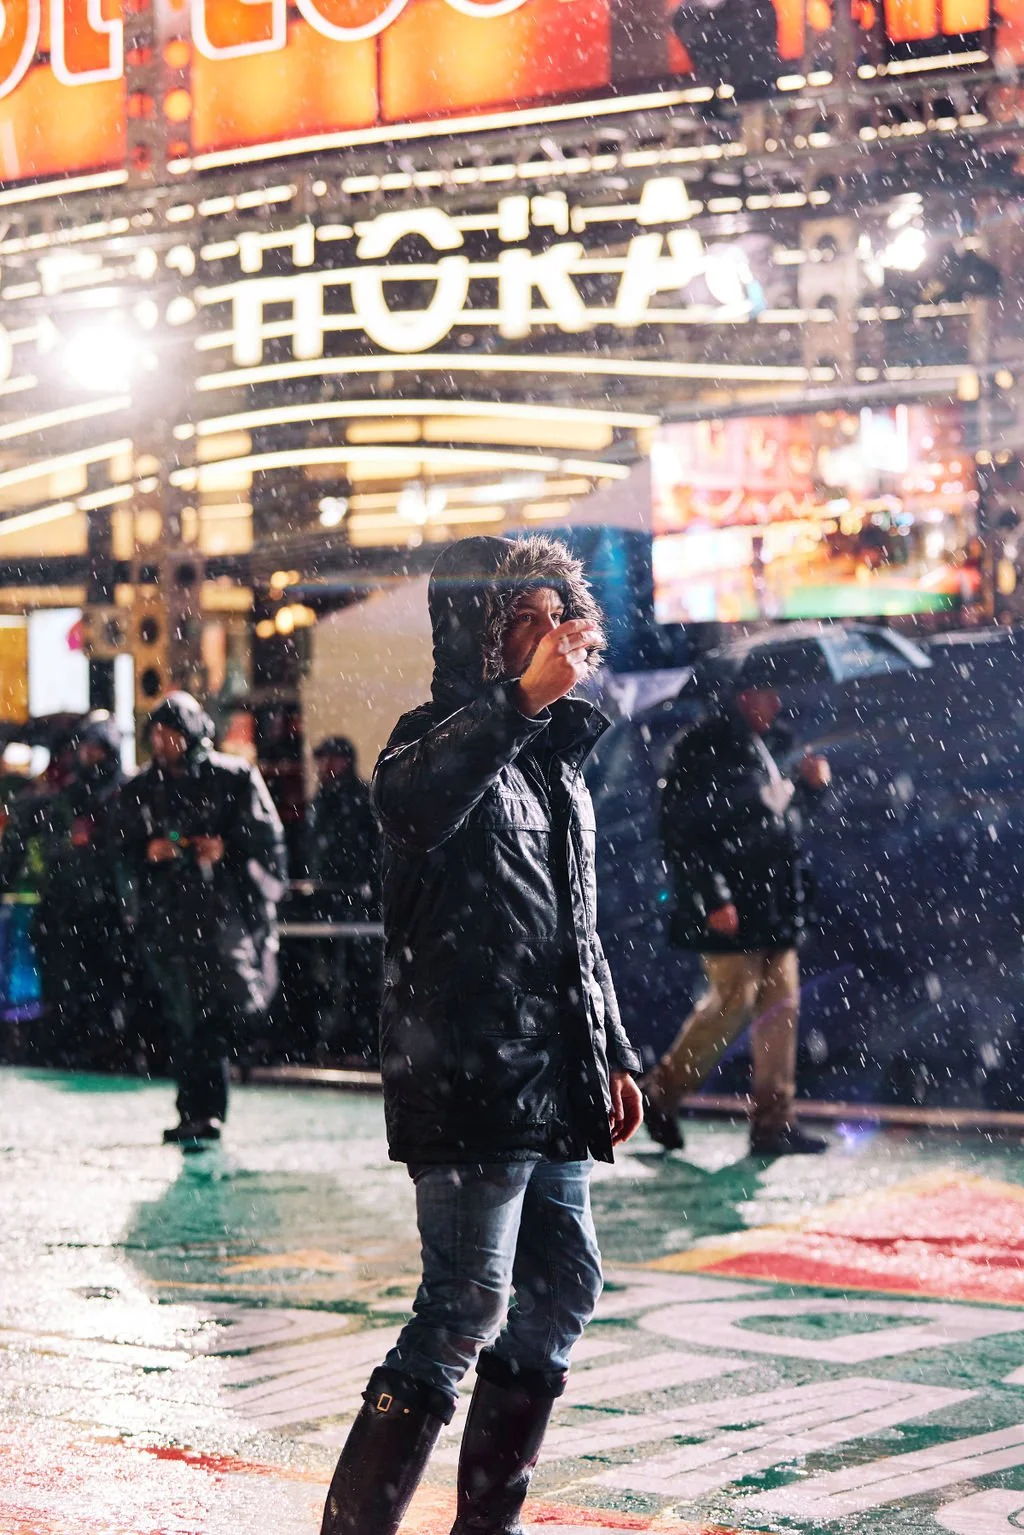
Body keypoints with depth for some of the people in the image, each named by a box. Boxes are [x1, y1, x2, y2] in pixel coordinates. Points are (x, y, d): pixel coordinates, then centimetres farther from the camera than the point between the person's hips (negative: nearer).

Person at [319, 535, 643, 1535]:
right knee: (466, 1304, -14)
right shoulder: (447, 738, -7)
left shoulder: (556, 759, 20)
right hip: (467, 1074, -9)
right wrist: (521, 700, -35)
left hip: (552, 1083, 9)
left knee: (561, 1292, 12)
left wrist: (612, 1053, 24)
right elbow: (408, 800, -34)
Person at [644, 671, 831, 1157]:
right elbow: (683, 830, -17)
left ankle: (774, 1121, 10)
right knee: (733, 1003, -7)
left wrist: (805, 785, 10)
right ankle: (661, 1093, 10)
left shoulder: (761, 748, 17)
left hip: (773, 906, 9)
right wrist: (712, 897, -22)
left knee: (781, 1004, 6)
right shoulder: (701, 750, -11)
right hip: (730, 911, -9)